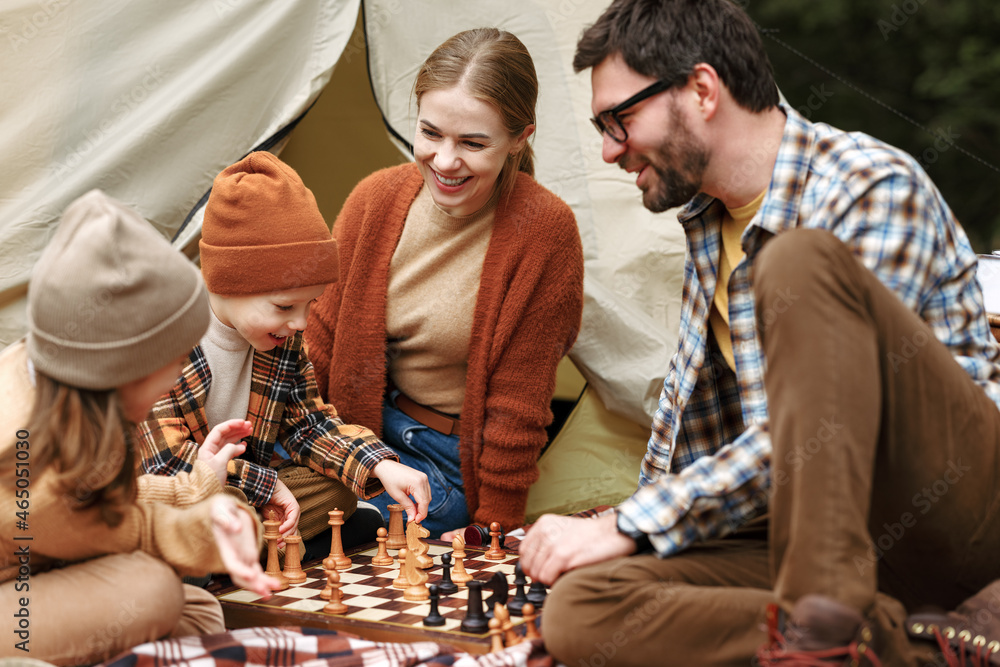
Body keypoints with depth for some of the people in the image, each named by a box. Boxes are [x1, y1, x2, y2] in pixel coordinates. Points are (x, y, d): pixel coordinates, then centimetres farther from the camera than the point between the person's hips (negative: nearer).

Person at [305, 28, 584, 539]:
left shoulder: (543, 233, -19)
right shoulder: (377, 197, -6)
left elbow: (516, 407, -14)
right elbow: (321, 337, 4)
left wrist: (488, 536, -9)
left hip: (454, 461, -5)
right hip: (358, 429, 5)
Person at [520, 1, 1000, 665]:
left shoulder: (876, 188, -12)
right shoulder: (706, 221, 14)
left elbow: (808, 432, -20)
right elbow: (693, 399, 27)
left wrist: (631, 525, -17)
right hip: (815, 526, 7)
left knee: (800, 260, -30)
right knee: (582, 612, -22)